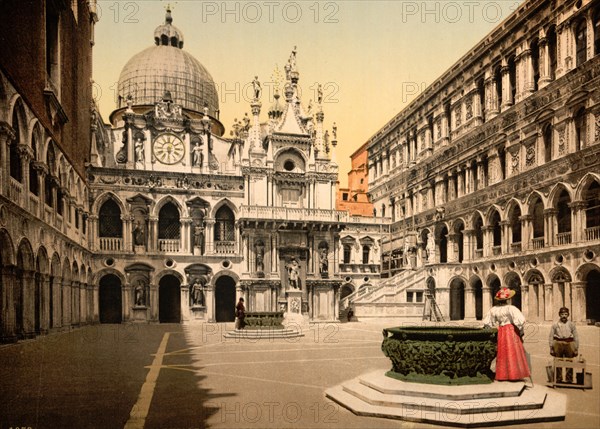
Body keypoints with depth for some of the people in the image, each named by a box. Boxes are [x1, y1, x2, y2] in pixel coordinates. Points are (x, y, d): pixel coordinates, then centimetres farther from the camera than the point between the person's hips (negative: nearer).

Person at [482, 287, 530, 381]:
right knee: (512, 353, 2)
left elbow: (486, 322, 3)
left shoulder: (493, 309, 0)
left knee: (502, 354, 12)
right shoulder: (510, 308, -14)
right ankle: (514, 374, 4)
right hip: (511, 331, -4)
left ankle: (502, 375, 15)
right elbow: (520, 320, -20)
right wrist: (521, 332, -6)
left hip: (500, 332, 4)